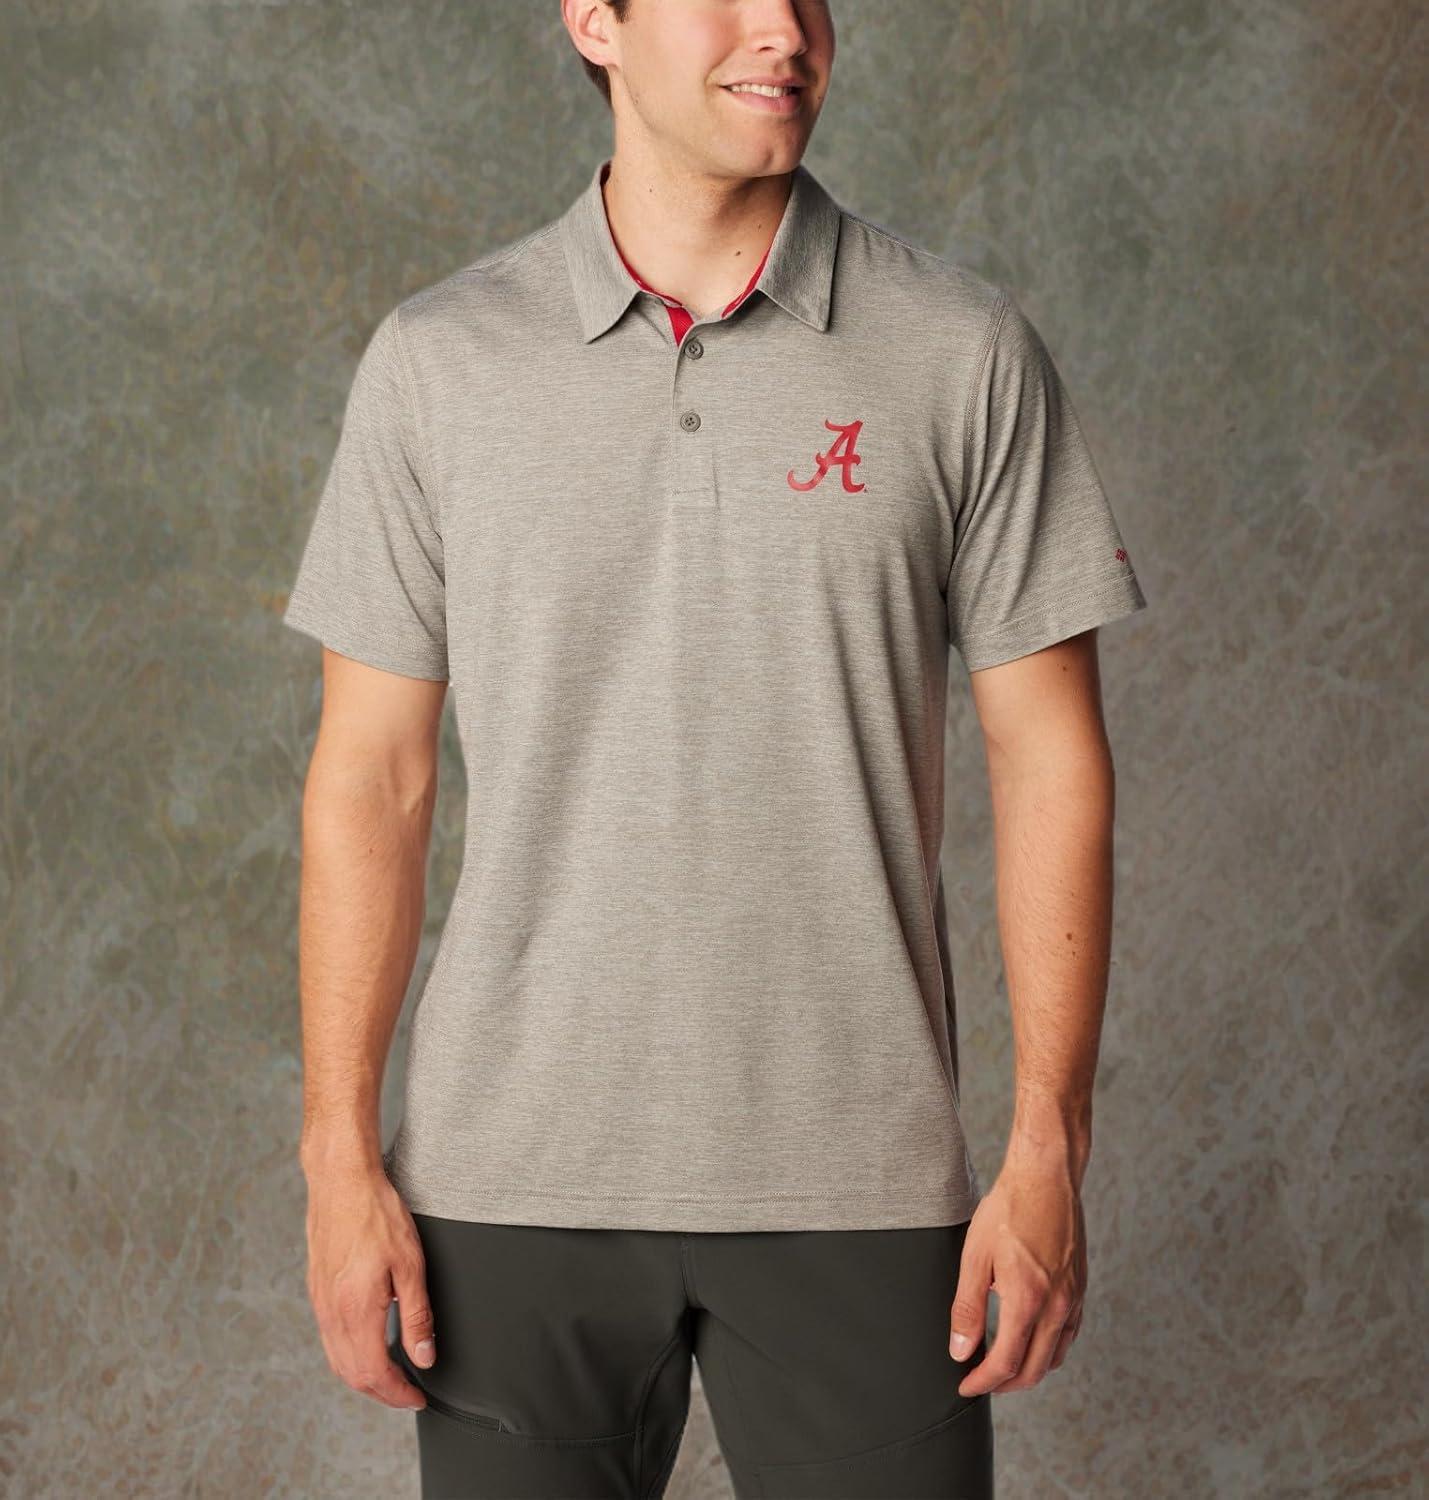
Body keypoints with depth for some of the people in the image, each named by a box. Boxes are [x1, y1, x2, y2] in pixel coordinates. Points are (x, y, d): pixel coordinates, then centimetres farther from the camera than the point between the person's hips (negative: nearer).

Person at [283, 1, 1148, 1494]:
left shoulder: (964, 350, 0)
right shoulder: (436, 360, 2)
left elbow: (1048, 755, 1)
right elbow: (370, 774, 4)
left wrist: (1047, 1154, -5)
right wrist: (341, 1161, -1)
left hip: (859, 1180, 0)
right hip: (516, 1173, 1)